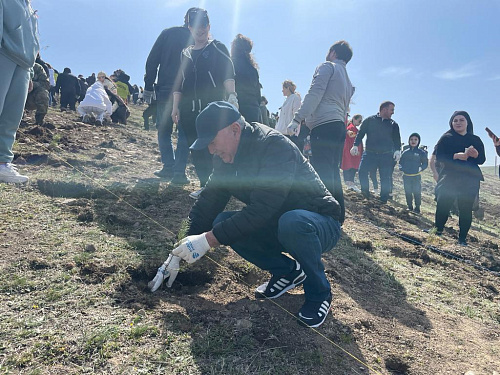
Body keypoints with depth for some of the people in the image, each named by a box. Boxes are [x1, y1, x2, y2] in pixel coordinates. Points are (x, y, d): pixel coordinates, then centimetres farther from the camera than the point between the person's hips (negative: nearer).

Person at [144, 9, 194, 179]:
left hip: (165, 90, -1)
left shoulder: (168, 33, 5)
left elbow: (152, 61, 1)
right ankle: (180, 169, 3)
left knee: (164, 130, 8)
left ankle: (169, 167, -3)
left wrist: (148, 87, 4)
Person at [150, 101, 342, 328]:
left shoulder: (275, 146, -27)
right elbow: (209, 201, 0)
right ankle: (287, 271, 4)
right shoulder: (226, 156, -2)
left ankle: (319, 292, -11)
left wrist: (208, 240, -33)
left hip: (321, 224, -6)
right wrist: (181, 252, -5)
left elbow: (262, 208, -35)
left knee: (292, 222, -40)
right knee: (222, 223, -14)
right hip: (275, 225, 7)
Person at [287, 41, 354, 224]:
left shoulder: (327, 66, 5)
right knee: (332, 173, 9)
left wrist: (297, 119, -16)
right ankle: (338, 216, 11)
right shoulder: (348, 81, 32)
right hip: (340, 126, 9)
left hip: (324, 125, -9)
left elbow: (315, 93, -10)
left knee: (323, 173, -14)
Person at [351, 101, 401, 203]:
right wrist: (355, 145, -9)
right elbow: (360, 133, 5)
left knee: (386, 179, -2)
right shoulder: (369, 120, 7)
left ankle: (383, 201, 7)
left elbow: (397, 139, 11)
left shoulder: (393, 124, 13)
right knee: (362, 171, -18)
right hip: (370, 153, -1)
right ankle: (365, 193, -2)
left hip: (386, 156, 2)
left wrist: (397, 150, -7)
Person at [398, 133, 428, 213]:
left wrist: (421, 168, -8)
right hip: (406, 176, 3)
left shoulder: (421, 152, -1)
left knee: (417, 192, -2)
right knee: (408, 192, 9)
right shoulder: (405, 152, 8)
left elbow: (425, 163, 5)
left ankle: (417, 207, 8)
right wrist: (401, 167, 2)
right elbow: (401, 161, 17)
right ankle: (409, 207, 21)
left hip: (416, 177, -3)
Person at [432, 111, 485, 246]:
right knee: (443, 206, -6)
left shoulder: (475, 140, 12)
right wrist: (457, 156, -19)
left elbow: (482, 160, 9)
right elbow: (439, 156, -5)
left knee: (466, 209, -1)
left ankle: (463, 238, 9)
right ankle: (438, 231, 12)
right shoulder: (446, 138, 5)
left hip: (470, 181, 2)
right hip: (449, 179, -2)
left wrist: (475, 154, -14)